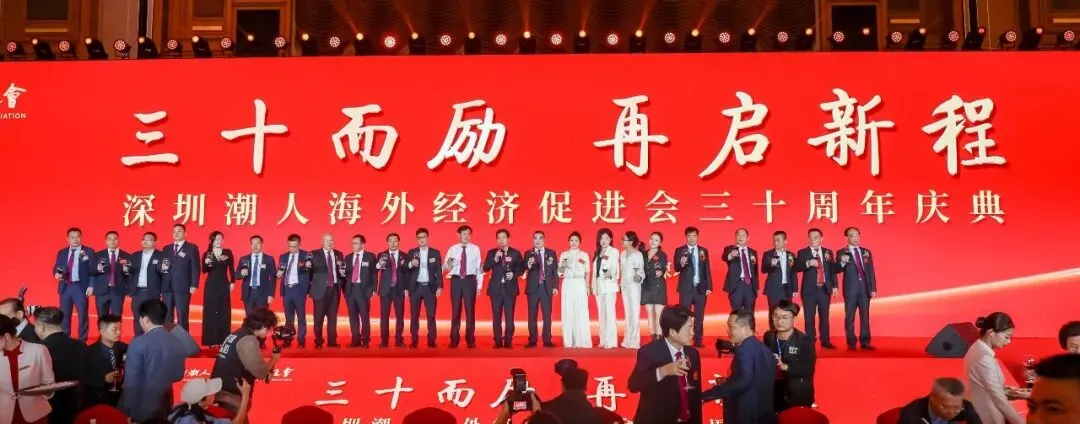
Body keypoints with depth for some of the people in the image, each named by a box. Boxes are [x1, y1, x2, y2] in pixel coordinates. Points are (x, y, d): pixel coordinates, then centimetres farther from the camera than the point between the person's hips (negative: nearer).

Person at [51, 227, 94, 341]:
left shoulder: (88, 252, 0)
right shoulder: (62, 252, 13)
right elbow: (56, 267, 15)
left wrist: (91, 286, -12)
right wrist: (56, 273, -9)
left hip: (80, 287, -4)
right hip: (65, 287, 4)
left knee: (83, 315, -1)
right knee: (64, 315, 8)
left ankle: (82, 341, 5)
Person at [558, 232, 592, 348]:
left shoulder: (584, 255, 8)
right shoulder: (564, 255, 8)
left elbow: (587, 272, 8)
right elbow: (560, 272, 7)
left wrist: (588, 286, 0)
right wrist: (563, 266, -14)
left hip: (580, 285, -1)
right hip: (568, 285, 1)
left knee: (582, 312, -6)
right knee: (568, 312, -1)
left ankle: (582, 341, -2)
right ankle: (569, 341, 3)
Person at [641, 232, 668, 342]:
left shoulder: (662, 255, -1)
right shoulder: (644, 254, 10)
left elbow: (664, 270, -10)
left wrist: (661, 273, -30)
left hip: (659, 286, -4)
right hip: (646, 286, 4)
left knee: (658, 314, -7)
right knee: (650, 314, 6)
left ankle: (659, 339, -9)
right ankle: (652, 338, 10)